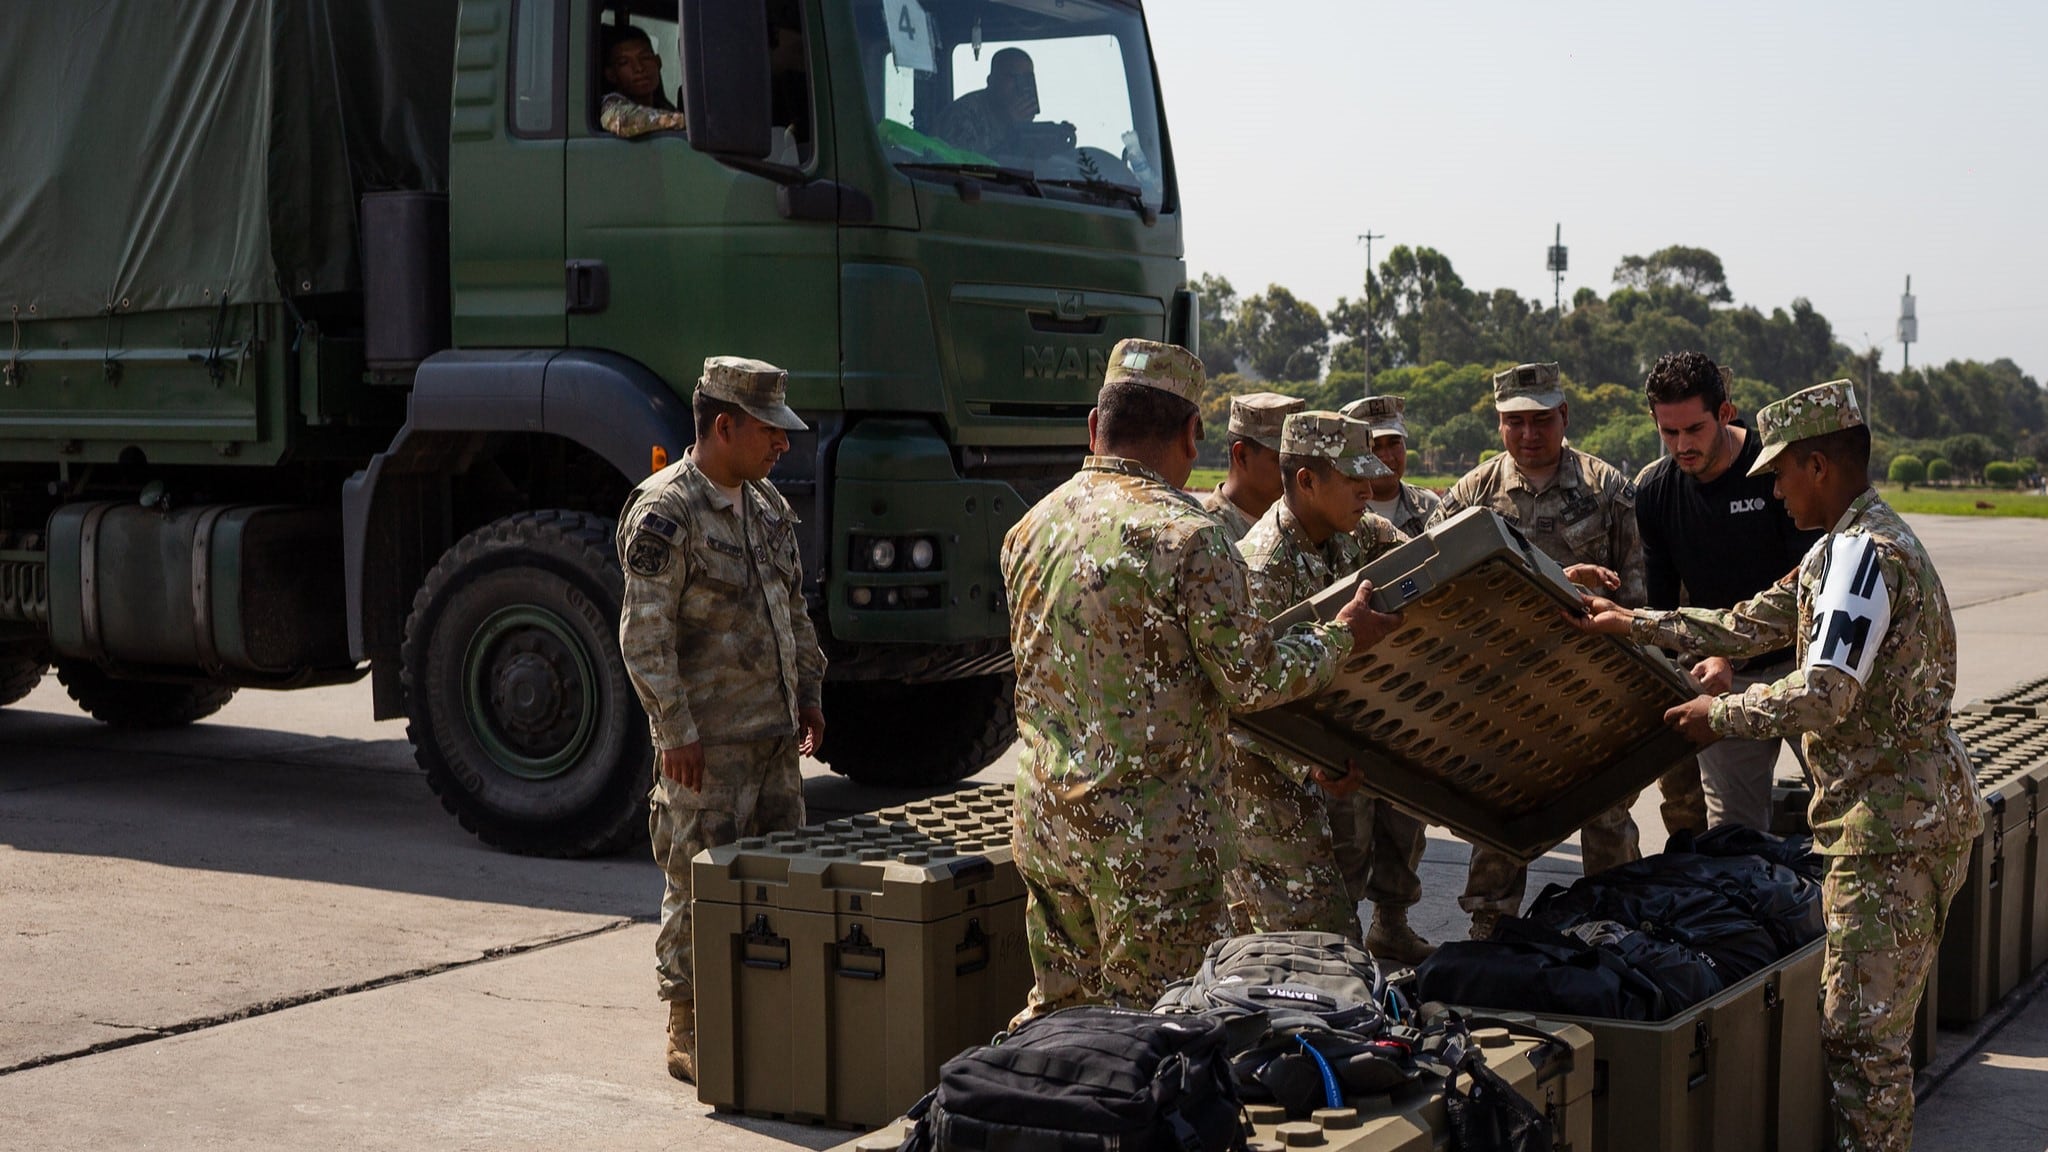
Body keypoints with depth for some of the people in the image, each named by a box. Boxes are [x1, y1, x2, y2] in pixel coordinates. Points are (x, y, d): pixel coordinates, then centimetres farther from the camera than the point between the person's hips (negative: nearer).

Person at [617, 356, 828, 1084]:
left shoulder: (767, 505, 13)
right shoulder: (664, 511, -14)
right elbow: (645, 634, -17)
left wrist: (809, 693, 18)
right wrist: (674, 731, -19)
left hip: (774, 735, 8)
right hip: (707, 745, -8)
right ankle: (691, 1034, 10)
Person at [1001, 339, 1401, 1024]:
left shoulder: (1031, 530, 6)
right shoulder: (1187, 537, -16)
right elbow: (1253, 679, -12)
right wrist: (1343, 634, 5)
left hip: (1044, 822, 7)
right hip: (1152, 837, -7)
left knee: (1056, 1010, 17)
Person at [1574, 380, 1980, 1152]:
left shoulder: (1864, 551, -18)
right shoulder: (1839, 549, 16)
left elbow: (1823, 696, -26)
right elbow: (1749, 626, 23)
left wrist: (1720, 715, -11)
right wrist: (1633, 624, 24)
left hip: (1893, 820, -11)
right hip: (1903, 815, 11)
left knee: (1860, 1027, -6)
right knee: (1870, 1020, 18)